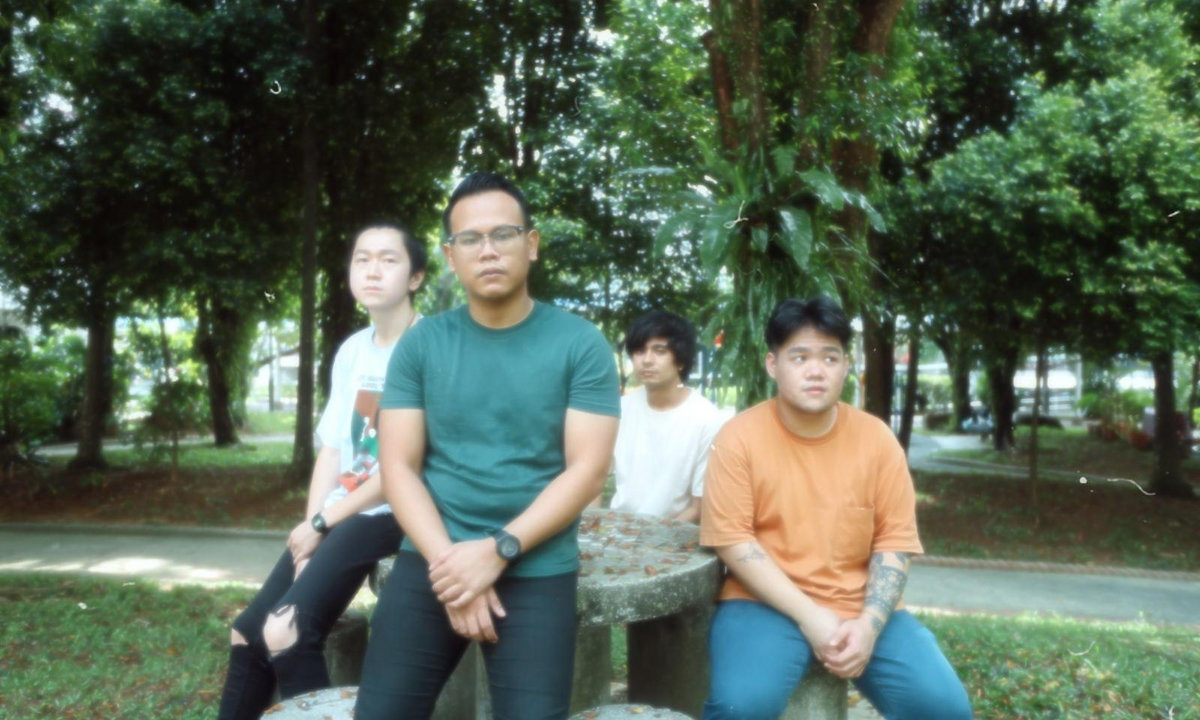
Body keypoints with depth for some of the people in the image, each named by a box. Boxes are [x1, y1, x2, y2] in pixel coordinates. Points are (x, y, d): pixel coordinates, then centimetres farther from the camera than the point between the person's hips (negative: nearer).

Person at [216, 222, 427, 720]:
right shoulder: (351, 352, 12)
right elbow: (331, 449, 11)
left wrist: (324, 521, -10)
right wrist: (311, 523, -4)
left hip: (390, 515, -7)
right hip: (339, 516, 8)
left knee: (286, 632, -20)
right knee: (248, 632, 4)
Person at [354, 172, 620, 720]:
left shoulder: (581, 344, -3)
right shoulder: (420, 344, 3)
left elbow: (587, 470, -7)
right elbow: (398, 467, 0)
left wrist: (498, 551, -16)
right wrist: (448, 560, -14)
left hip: (536, 570, -1)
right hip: (432, 561, 2)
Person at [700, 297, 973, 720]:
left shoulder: (876, 438, 1)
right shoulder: (740, 437, -7)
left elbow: (895, 539, 2)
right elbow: (732, 539, -10)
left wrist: (869, 624, -12)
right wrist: (808, 616, -16)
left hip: (861, 608, 3)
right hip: (768, 604, -3)